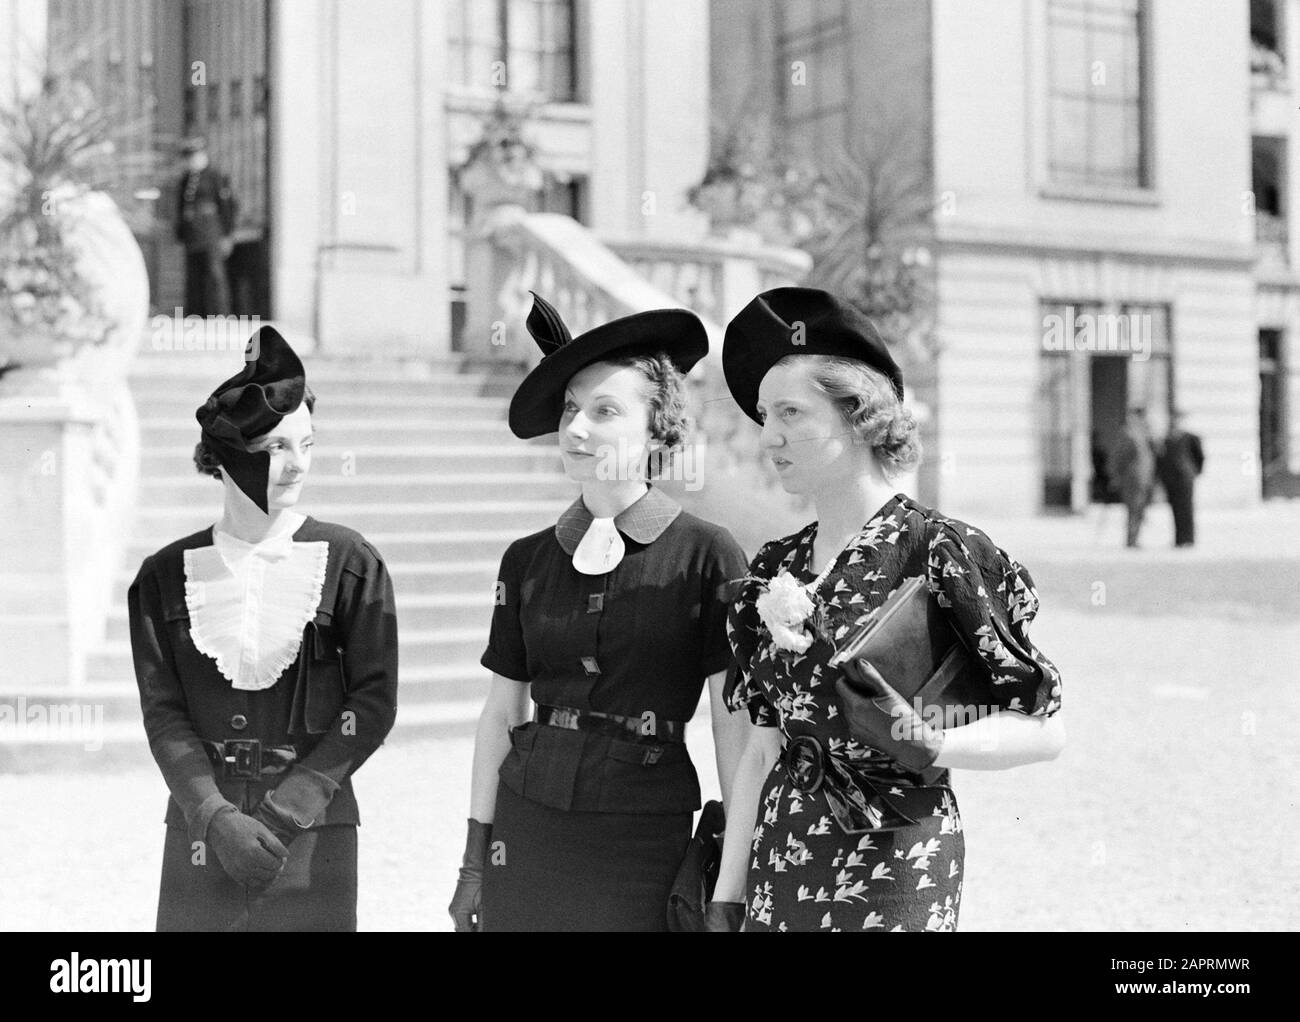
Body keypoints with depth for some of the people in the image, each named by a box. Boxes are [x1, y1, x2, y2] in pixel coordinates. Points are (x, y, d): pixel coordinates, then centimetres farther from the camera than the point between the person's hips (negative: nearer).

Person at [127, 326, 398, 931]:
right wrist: (217, 817, -14)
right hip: (201, 826, 1)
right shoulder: (167, 575, 4)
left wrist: (287, 810, -12)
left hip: (314, 826, -1)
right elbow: (163, 712, 0)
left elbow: (373, 701, -4)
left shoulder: (350, 563, -1)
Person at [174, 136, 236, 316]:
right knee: (193, 279, 4)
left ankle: (219, 316, -7)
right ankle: (195, 316, 8)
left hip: (212, 235, -6)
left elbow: (229, 207, -5)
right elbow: (180, 210, 20)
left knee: (214, 276, -9)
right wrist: (180, 236, 15)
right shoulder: (184, 181, 16)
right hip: (192, 238, 6)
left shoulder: (216, 177, -3)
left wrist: (228, 236, -9)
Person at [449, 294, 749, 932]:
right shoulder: (528, 561, 6)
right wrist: (474, 861, 10)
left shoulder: (706, 556, -6)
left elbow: (734, 725, -6)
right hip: (528, 826, 3)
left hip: (646, 835, -3)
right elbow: (500, 715, 10)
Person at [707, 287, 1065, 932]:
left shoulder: (940, 551, -11)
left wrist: (928, 747, -25)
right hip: (780, 863, 5)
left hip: (894, 862, -5)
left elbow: (1045, 728, -10)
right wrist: (726, 895, 7)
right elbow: (762, 748, 9)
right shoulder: (777, 568, 6)